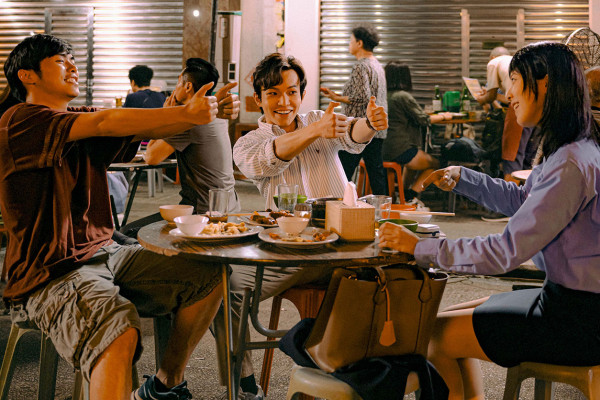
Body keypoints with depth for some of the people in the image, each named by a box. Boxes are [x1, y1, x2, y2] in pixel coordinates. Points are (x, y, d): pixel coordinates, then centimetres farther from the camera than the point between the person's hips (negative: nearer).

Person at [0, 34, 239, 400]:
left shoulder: (84, 126, 13)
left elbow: (149, 129, 0)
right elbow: (105, 122, -23)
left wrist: (204, 110, -18)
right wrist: (187, 114, -24)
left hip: (105, 256, 9)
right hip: (51, 274, -9)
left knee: (210, 277, 4)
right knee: (119, 330, -37)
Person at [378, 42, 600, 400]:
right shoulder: (571, 151, 7)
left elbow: (505, 252, -25)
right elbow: (521, 200, 24)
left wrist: (420, 247, -18)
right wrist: (461, 177, 12)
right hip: (565, 296, 10)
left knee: (436, 334, -5)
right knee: (446, 319, 16)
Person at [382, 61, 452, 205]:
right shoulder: (403, 96, -14)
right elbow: (424, 120, -11)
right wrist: (443, 116, 6)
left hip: (380, 149, 8)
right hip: (399, 151, -8)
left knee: (413, 160, 37)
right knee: (434, 164, 16)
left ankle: (404, 194, 32)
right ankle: (410, 197, 7)